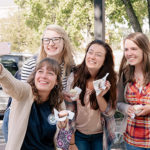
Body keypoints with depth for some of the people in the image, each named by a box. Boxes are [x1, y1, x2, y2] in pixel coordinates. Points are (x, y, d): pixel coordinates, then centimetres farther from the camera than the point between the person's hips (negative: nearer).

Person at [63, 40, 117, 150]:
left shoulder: (109, 80, -9)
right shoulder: (74, 77, -13)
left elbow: (109, 114, -10)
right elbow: (69, 113, -10)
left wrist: (99, 96, -27)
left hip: (100, 136, 1)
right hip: (78, 135, -1)